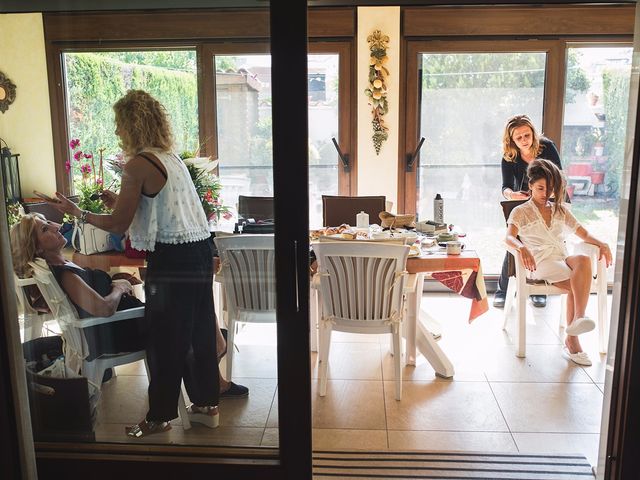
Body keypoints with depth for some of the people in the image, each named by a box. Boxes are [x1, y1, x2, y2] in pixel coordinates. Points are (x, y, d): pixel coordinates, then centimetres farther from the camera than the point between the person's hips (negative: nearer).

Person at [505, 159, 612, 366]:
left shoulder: (560, 210, 25)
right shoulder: (521, 212, 9)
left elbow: (583, 234, 21)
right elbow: (509, 237, -11)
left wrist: (601, 243, -2)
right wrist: (522, 247, -35)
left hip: (563, 259, 4)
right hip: (541, 262, -4)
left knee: (584, 260, -34)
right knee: (578, 285, -31)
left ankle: (577, 320, -36)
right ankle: (572, 339, -27)